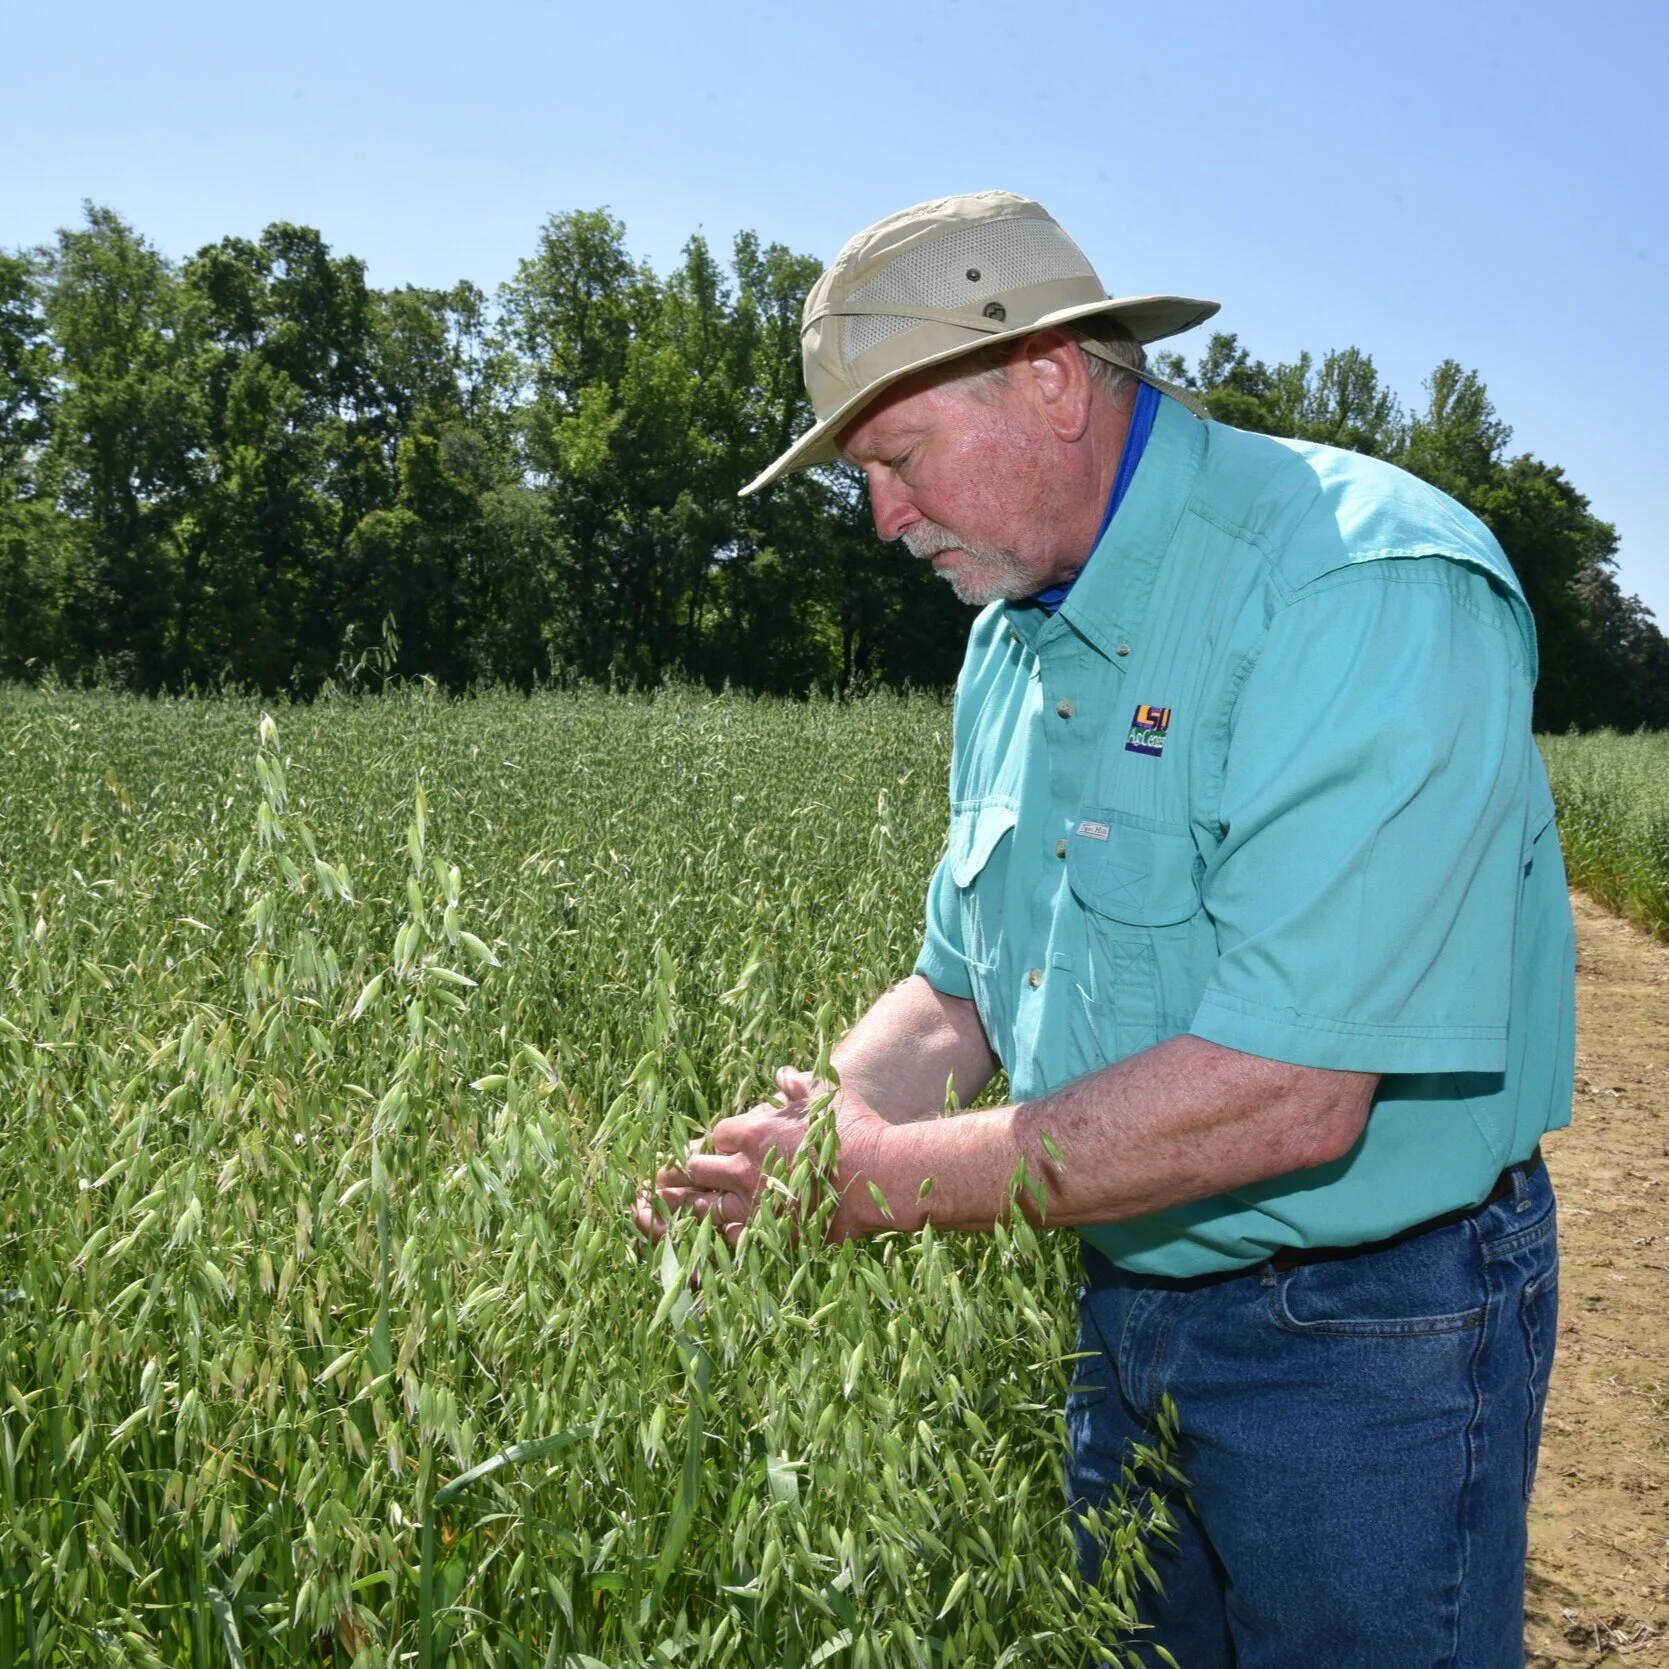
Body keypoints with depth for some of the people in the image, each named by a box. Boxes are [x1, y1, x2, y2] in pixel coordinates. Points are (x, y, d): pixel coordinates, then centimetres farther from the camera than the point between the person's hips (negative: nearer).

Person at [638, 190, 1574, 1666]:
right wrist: (789, 1149, -9)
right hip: (1127, 1309, 8)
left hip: (1369, 1335, -7)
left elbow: (1288, 1091, -31)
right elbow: (961, 993, 9)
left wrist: (894, 1182, -24)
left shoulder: (1366, 591, -24)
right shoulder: (1015, 640, 4)